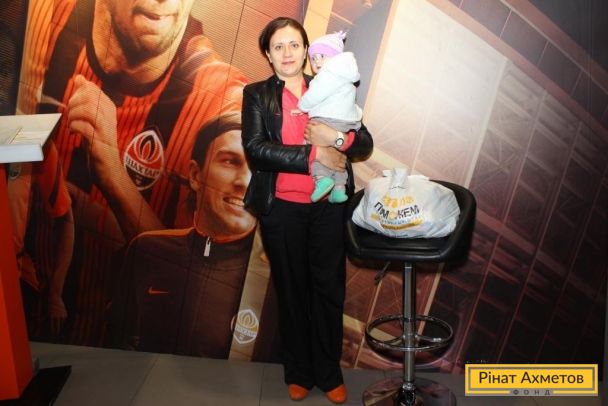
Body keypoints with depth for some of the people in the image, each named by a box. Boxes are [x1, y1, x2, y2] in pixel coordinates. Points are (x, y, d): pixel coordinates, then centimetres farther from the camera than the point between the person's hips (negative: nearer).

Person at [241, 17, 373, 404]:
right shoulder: (257, 94, 1)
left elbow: (365, 142, 2)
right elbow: (255, 148, -14)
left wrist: (337, 137, -20)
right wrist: (313, 154, -19)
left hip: (327, 207, 1)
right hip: (282, 209, -1)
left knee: (329, 289, 7)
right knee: (292, 290, 12)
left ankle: (330, 373, 24)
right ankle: (298, 372, 28)